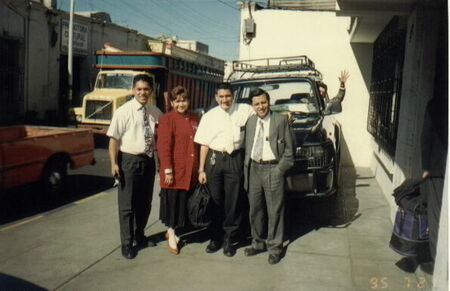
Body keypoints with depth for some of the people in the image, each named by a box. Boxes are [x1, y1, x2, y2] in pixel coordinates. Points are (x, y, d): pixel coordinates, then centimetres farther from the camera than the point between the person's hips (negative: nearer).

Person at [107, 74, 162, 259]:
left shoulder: (155, 112, 6)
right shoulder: (123, 111, -9)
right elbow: (114, 139, -12)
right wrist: (114, 163, -17)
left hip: (149, 160, 5)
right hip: (129, 160, -5)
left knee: (145, 202, 18)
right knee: (127, 204, 2)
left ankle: (139, 236, 38)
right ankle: (127, 244, 16)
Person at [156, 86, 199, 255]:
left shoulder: (194, 119, 11)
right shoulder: (167, 119, -8)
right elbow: (163, 146, -12)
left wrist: (199, 168, 11)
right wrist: (167, 170, -16)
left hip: (190, 171, 6)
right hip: (174, 171, -6)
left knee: (184, 203, 14)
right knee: (172, 203, 4)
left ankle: (172, 231, 33)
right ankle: (171, 236, 22)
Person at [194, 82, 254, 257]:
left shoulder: (244, 110, 3)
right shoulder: (209, 116, 4)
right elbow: (204, 144, 3)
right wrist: (201, 169, 0)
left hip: (235, 159, 0)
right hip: (214, 159, 1)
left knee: (233, 200, 4)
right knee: (214, 200, 7)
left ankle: (229, 239, 19)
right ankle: (215, 237, 22)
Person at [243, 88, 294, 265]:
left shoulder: (281, 120, -2)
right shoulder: (250, 122, 13)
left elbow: (289, 148, -2)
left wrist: (281, 168, -9)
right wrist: (247, 168, 8)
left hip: (273, 168, -5)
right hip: (253, 169, 5)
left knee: (274, 210, 1)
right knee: (255, 209, 12)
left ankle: (274, 247, 13)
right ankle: (258, 242, 27)